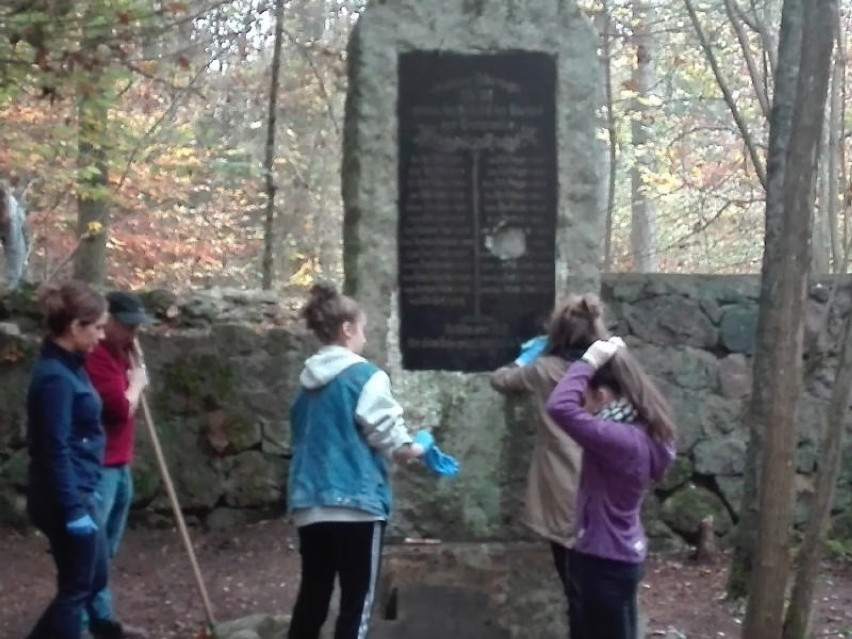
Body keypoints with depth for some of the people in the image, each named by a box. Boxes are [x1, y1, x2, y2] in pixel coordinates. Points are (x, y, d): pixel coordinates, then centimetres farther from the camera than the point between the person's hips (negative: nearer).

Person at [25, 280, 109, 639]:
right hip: (64, 499, -10)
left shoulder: (69, 366, 9)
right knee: (76, 587, 4)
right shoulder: (55, 377, -22)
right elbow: (54, 452, -23)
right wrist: (74, 510, -21)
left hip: (79, 491, 10)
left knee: (94, 577, 20)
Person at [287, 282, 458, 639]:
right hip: (355, 502, -7)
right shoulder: (366, 376, -9)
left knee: (312, 596, 14)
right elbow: (392, 443, -10)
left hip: (309, 503, 7)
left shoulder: (308, 381, 12)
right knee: (357, 602, 1)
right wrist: (421, 449, 11)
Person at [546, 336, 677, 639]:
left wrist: (589, 362, -25)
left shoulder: (624, 441, -29)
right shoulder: (641, 432, 0)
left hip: (606, 562, -10)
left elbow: (560, 407, -38)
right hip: (612, 555, 10)